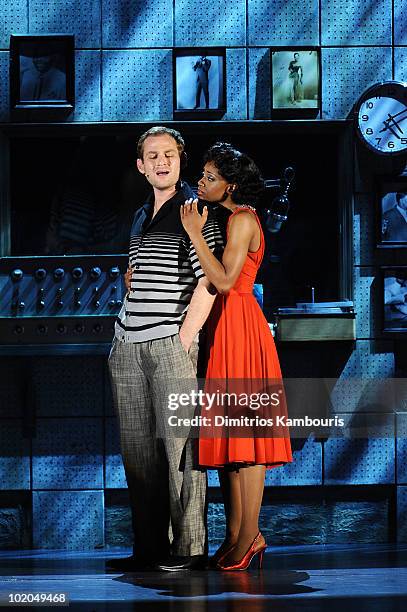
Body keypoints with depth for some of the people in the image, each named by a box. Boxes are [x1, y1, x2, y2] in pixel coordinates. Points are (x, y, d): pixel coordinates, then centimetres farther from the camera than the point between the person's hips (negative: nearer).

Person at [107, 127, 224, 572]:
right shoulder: (141, 217, 19)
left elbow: (208, 283, -10)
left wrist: (182, 342, -13)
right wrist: (121, 337, 16)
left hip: (171, 342, -7)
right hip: (127, 348, 7)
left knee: (178, 443, -8)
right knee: (137, 449, 6)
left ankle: (189, 548, -4)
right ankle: (148, 548, 11)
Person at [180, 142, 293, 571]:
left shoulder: (242, 219, -11)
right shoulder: (226, 218, 18)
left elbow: (224, 280, -21)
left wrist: (194, 232, -19)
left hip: (239, 326, -10)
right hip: (222, 329, 10)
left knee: (242, 429, -8)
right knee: (227, 430, 9)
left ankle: (250, 536, -6)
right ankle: (235, 535, 12)